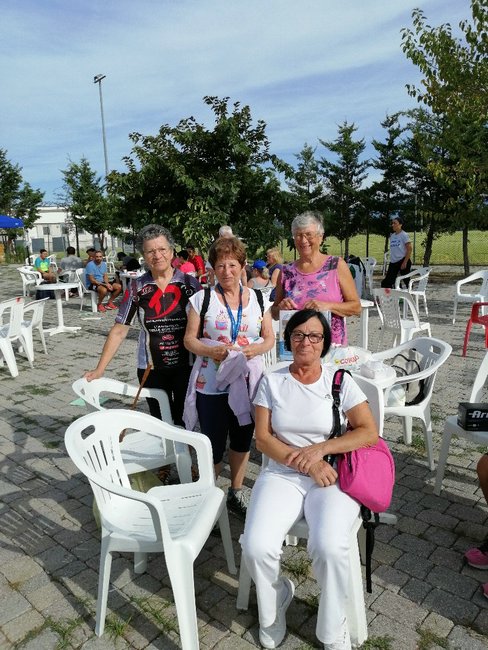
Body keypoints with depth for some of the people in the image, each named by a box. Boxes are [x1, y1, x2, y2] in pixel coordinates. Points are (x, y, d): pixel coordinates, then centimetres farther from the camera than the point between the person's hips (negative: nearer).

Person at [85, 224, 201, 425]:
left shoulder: (189, 283, -4)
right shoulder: (137, 287, -2)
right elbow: (119, 331, 0)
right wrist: (99, 369, -4)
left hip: (186, 366, -1)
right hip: (151, 369, 1)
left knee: (184, 423, 5)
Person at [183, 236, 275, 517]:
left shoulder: (258, 298, 5)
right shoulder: (202, 298, -2)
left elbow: (270, 337, 7)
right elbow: (189, 339, -2)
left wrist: (257, 348, -14)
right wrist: (210, 351, -21)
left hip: (247, 382, 3)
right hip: (211, 385, -3)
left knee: (242, 439, 17)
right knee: (214, 445, 3)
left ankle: (236, 491, 39)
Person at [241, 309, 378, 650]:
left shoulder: (340, 380, 3)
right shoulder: (271, 382, 5)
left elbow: (369, 432, -2)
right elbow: (263, 438, -1)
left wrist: (319, 449, -13)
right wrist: (306, 464, -14)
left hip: (333, 477, -1)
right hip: (282, 475, 1)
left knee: (329, 547, -29)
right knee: (256, 547, -23)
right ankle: (274, 608, 14)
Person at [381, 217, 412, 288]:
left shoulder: (404, 235, -7)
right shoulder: (392, 236, 11)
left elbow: (409, 249, -11)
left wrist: (405, 262, -17)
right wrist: (391, 260, 15)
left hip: (402, 261, -7)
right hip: (393, 262, 7)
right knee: (387, 282, 1)